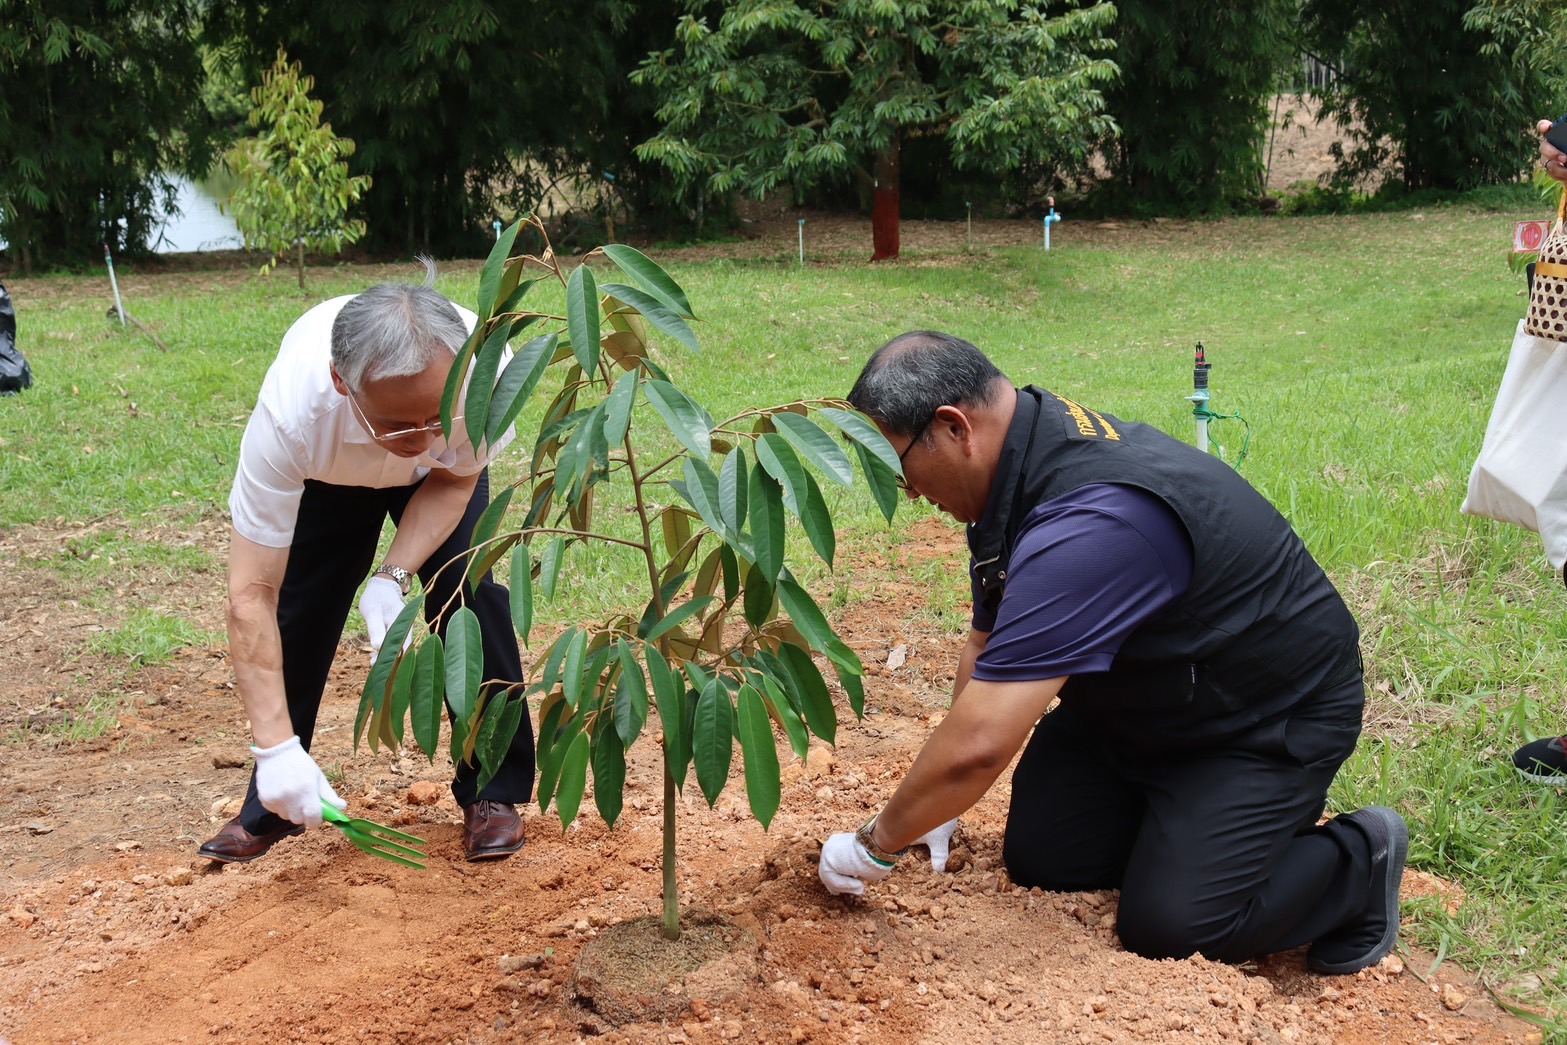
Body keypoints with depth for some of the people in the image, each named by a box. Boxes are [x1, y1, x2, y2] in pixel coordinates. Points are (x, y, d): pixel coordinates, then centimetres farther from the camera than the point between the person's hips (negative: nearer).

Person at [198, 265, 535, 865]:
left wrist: (393, 577, -33)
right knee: (296, 615, -6)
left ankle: (492, 791, 1)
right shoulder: (291, 411, -45)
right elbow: (252, 594, -38)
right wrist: (277, 748, -43)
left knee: (472, 593, -17)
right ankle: (271, 807, 16)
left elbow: (456, 476, -19)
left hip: (438, 477, 1)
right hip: (324, 475, 0)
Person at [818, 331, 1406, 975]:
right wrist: (938, 807, 3)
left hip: (1272, 719, -8)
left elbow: (978, 746, -40)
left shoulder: (1089, 525, -40)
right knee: (1039, 858, -1)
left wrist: (878, 844, -24)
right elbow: (987, 646, 4)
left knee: (1168, 924, -15)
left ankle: (1359, 860, 8)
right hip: (1140, 699, 8)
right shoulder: (1020, 464, -8)